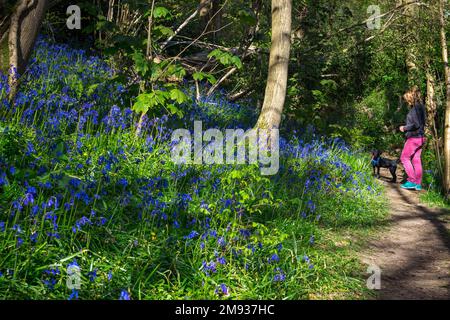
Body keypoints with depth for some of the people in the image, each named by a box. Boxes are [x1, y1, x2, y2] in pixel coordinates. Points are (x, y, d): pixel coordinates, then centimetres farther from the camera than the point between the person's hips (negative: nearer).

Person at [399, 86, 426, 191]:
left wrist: (404, 128, -11)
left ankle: (412, 181, -1)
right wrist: (406, 128, 13)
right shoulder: (421, 107, 12)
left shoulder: (415, 108, -17)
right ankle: (418, 184, 12)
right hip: (420, 137, 9)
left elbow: (416, 124, -23)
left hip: (414, 138, -9)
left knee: (404, 158, 0)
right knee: (416, 160, 10)